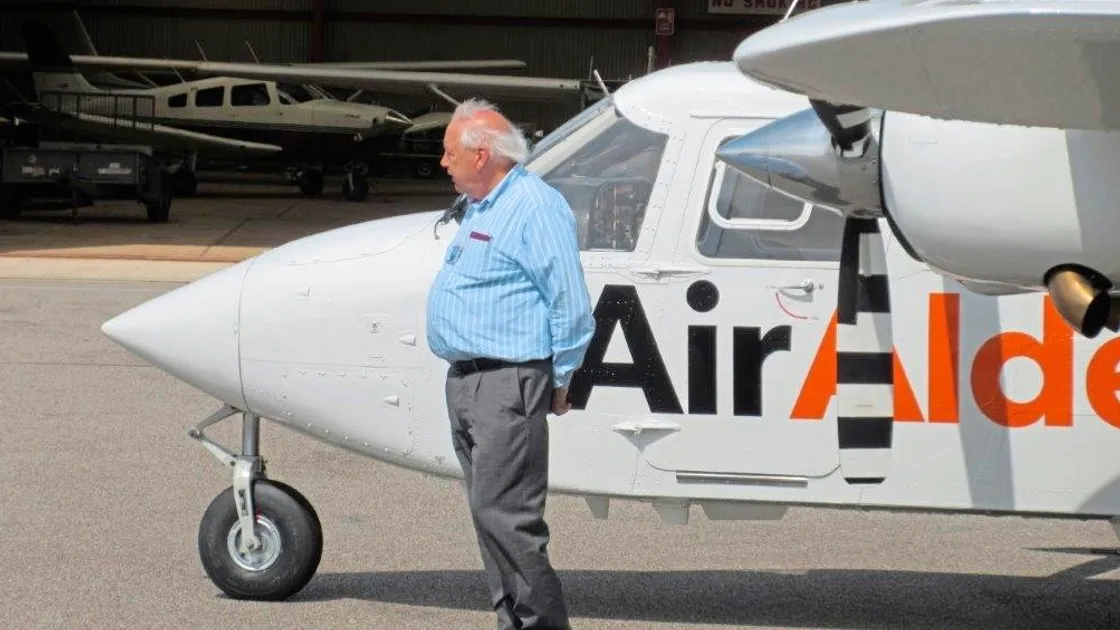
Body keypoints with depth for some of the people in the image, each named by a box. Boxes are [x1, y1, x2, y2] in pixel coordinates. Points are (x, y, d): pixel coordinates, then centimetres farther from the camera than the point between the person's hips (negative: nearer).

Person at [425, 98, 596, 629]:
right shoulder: (480, 208, 18)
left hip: (509, 382, -10)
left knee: (503, 512, -12)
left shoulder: (536, 207, -13)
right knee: (488, 511, 12)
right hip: (464, 381, 10)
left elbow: (571, 306, -15)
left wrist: (558, 382, -10)